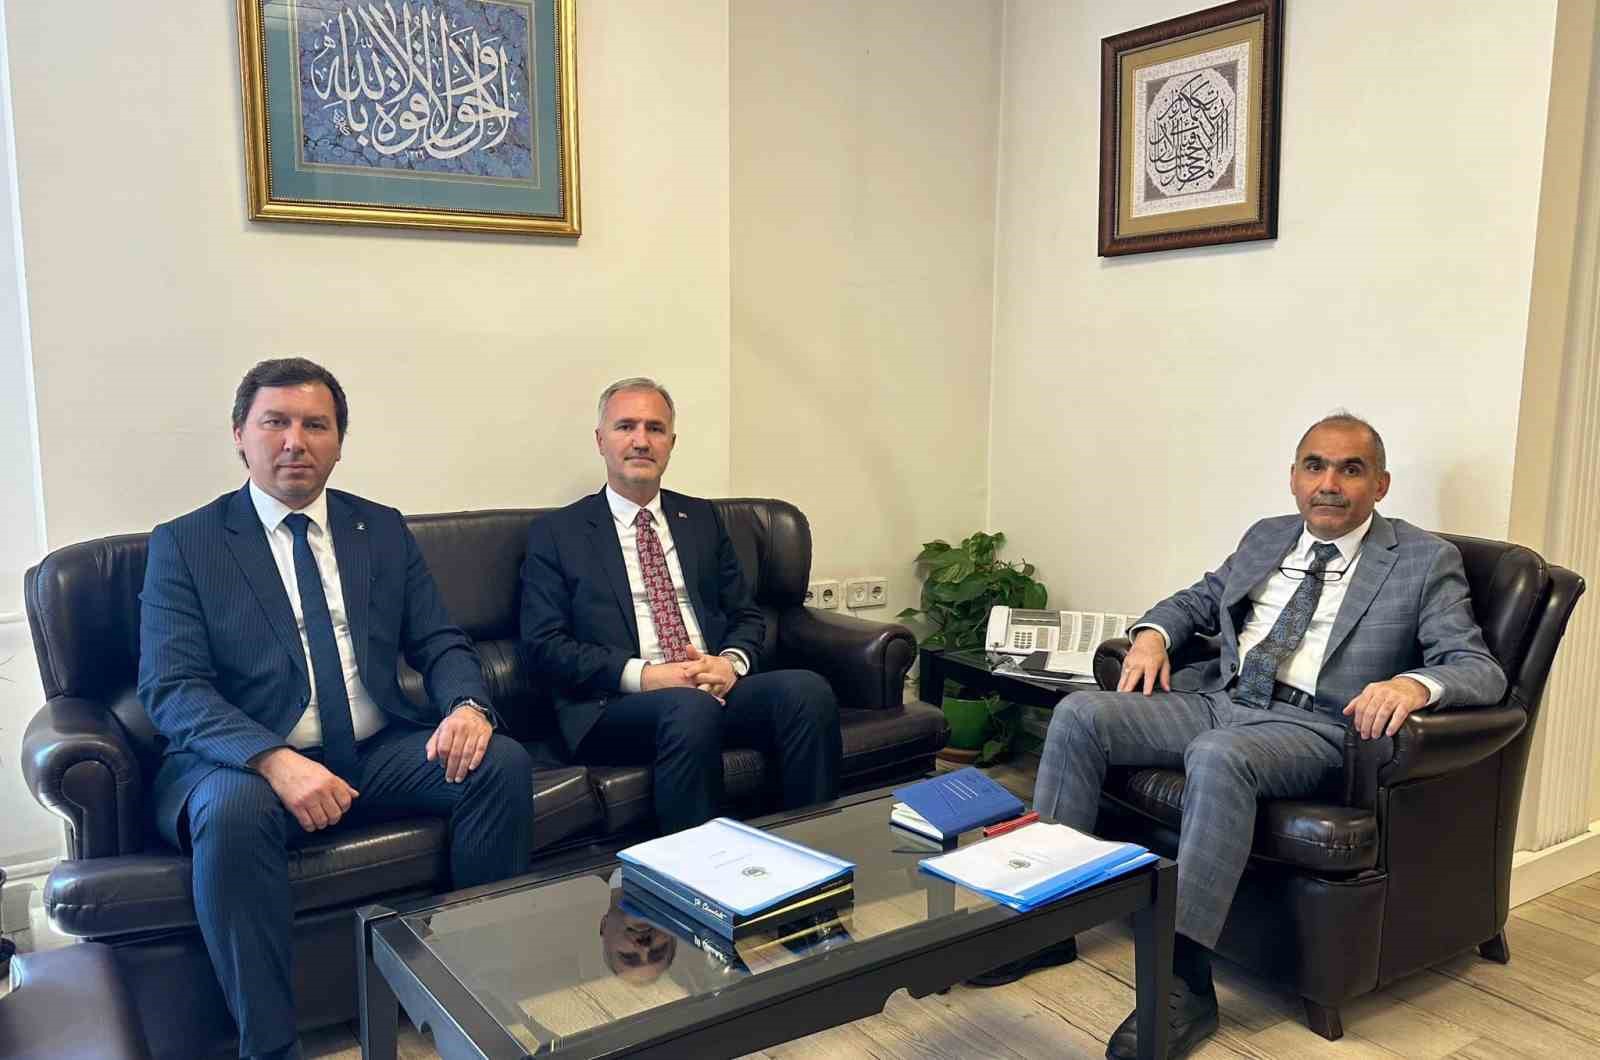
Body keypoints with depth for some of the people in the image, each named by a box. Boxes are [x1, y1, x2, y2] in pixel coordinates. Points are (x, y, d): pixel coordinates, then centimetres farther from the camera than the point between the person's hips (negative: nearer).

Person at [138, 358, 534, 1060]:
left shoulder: (383, 531, 12)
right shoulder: (184, 544, 2)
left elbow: (439, 644, 10)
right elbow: (170, 688, -9)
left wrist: (468, 705, -15)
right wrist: (275, 760, -27)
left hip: (380, 752, 4)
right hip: (245, 763, -3)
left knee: (503, 762, -20)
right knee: (234, 812, -36)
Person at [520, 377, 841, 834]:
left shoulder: (702, 519, 19)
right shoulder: (556, 533, 8)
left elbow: (747, 615, 18)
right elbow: (544, 644, -1)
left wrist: (731, 662, -6)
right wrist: (641, 674, -15)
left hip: (717, 687, 4)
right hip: (615, 705, -4)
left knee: (807, 688, -25)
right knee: (690, 709, -36)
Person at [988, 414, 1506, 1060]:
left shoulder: (1426, 561, 4)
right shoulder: (1265, 538, 19)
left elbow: (1481, 669, -3)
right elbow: (1198, 599, 31)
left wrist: (1415, 683, -27)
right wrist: (1154, 632, 7)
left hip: (1312, 727, -6)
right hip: (1217, 698, 6)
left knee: (1218, 756, -38)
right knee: (1079, 715, -14)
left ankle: (1185, 981, -31)